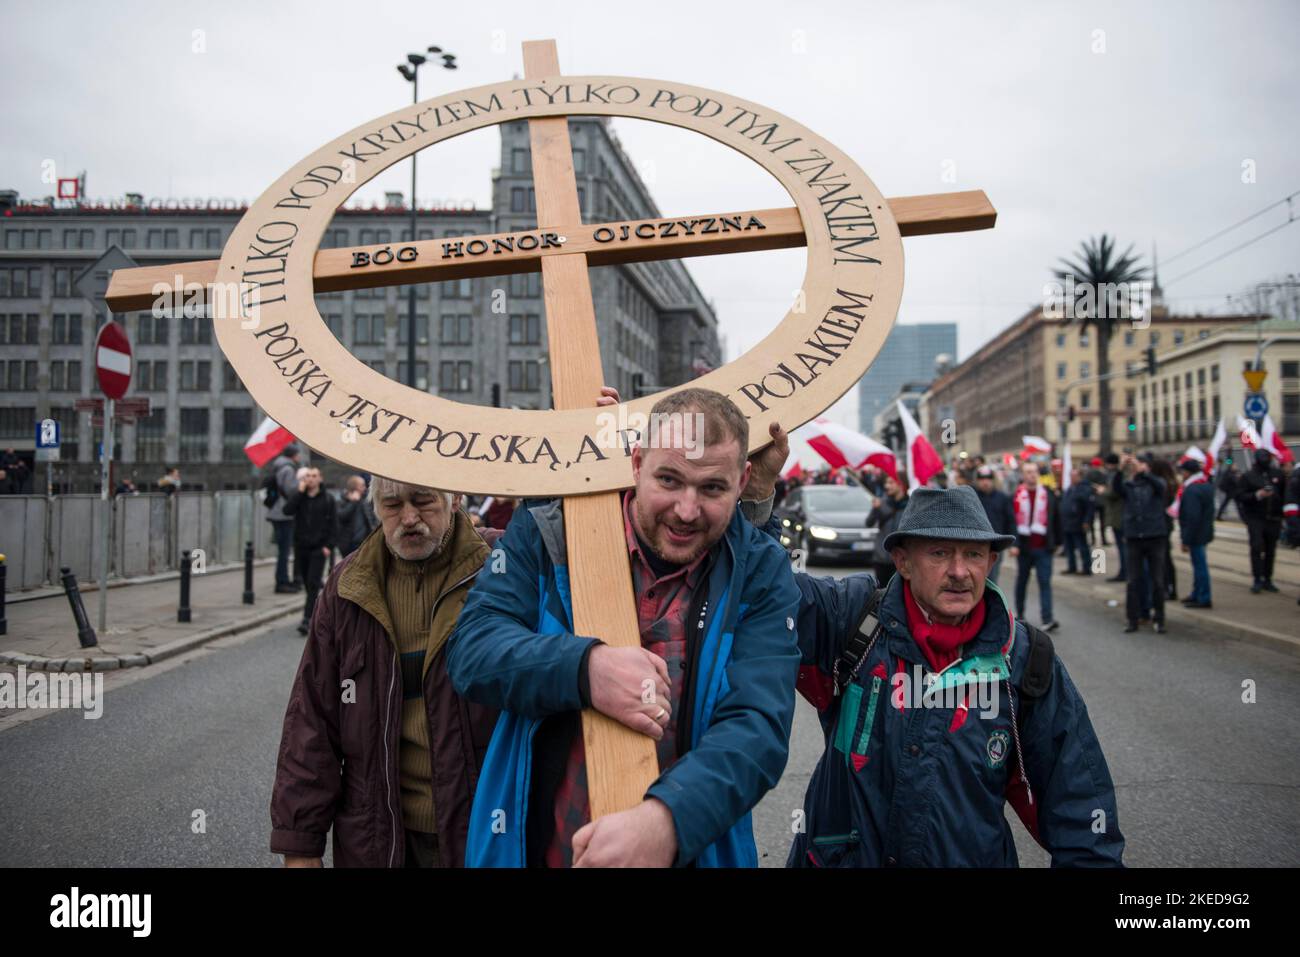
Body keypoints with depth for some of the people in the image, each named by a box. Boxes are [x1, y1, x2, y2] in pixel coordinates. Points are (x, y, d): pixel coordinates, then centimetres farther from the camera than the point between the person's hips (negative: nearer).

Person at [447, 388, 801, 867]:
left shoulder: (761, 573, -9)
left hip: (686, 849, 0)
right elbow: (471, 648, -15)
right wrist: (585, 667, -33)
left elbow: (757, 725, -20)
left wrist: (664, 823, -37)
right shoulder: (547, 534, -8)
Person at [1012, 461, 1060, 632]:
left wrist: (1056, 542, 8)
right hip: (1024, 547, 0)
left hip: (1043, 548, 0)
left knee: (1045, 583, -6)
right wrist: (1013, 544, -13)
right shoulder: (1016, 495, -1)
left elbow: (1056, 520, 8)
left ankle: (1047, 620, -10)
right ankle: (1019, 614, 30)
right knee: (1021, 581, 14)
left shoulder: (1049, 494, 3)